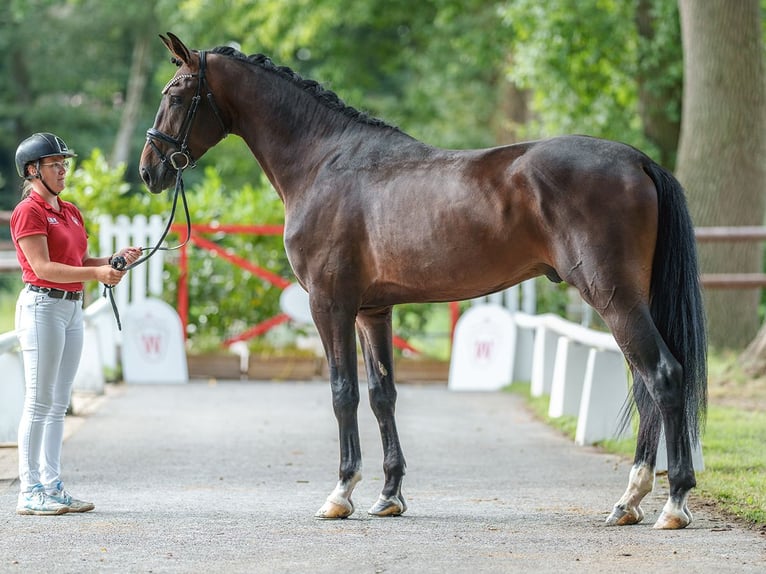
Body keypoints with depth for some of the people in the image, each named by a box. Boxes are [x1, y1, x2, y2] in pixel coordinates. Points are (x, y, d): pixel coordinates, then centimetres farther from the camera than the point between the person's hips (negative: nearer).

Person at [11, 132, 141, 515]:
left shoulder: (70, 212, 16)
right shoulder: (28, 212, -10)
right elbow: (43, 268, -17)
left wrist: (116, 259, -1)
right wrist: (97, 273, -24)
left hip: (72, 308, 9)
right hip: (42, 306, -9)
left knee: (59, 403, 9)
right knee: (39, 402, -7)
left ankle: (52, 487, 13)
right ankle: (29, 492, -3)